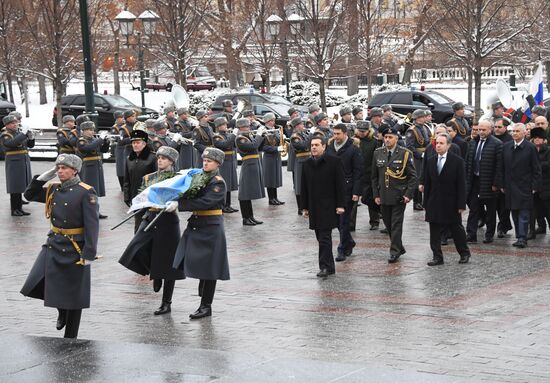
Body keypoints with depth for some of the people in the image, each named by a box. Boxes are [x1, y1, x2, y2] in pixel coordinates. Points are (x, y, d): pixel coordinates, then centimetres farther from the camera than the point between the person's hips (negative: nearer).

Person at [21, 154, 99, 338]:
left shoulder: (86, 192, -13)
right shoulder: (53, 189, 6)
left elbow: (92, 225, -17)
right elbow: (29, 195, 17)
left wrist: (89, 253, -21)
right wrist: (43, 178, 2)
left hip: (74, 250, -6)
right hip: (53, 245, 6)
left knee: (73, 295, 5)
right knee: (36, 286, 4)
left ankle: (70, 337, 18)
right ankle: (62, 312, 30)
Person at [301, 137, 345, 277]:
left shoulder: (334, 162, -5)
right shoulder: (307, 164, 10)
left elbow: (340, 185, -6)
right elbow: (304, 188, 14)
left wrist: (340, 205, -10)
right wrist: (305, 207, 12)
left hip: (328, 206, -5)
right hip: (314, 207, 5)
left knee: (325, 237, -10)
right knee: (321, 237, 7)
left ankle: (325, 266, -8)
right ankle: (329, 266, 14)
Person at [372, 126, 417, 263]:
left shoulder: (405, 154, -6)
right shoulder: (378, 153, 6)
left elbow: (412, 176, -4)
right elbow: (375, 176, 12)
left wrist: (408, 194, -12)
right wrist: (376, 195, 7)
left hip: (398, 196, -4)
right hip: (383, 197, 4)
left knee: (396, 224, -4)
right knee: (388, 224, 10)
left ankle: (395, 251, 2)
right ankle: (399, 248, 25)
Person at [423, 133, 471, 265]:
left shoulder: (457, 161, -7)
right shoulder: (430, 161, 7)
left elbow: (461, 184, -8)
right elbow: (427, 183, 9)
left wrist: (461, 205, -11)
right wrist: (426, 203, 5)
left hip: (451, 204, -4)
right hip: (434, 204, 4)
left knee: (456, 230, 7)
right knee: (435, 232, 4)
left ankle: (464, 253, 24)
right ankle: (437, 257, 11)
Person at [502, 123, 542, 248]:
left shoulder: (530, 148, -5)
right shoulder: (506, 147, 8)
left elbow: (536, 170, -3)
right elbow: (502, 167, 12)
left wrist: (534, 186, -8)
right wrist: (502, 185, 8)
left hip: (525, 187, -5)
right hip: (510, 188, 5)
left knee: (523, 214, -6)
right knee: (515, 214, 8)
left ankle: (522, 238, -7)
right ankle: (519, 237, 15)